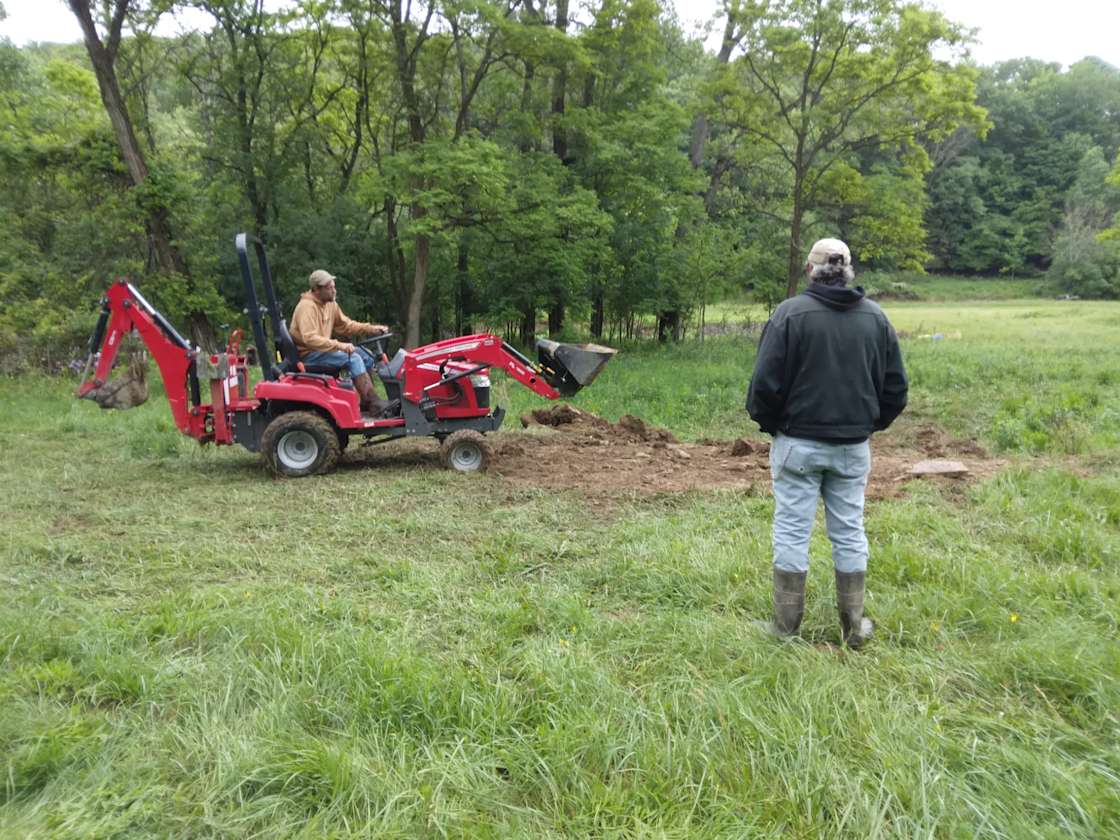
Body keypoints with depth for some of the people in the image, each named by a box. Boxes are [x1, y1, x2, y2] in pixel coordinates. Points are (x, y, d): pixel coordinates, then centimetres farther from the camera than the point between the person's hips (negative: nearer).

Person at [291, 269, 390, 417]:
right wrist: (339, 345, -39)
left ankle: (366, 403, 0)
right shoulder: (307, 307, -21)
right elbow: (310, 339, -32)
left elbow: (345, 325, 14)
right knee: (353, 358, -25)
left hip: (321, 349, 9)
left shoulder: (331, 304, 7)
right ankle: (375, 405, -25)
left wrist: (372, 329, 0)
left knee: (366, 355, 0)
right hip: (308, 355, -9)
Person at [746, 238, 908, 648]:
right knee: (849, 532, 12)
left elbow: (766, 382, -12)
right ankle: (854, 626, 21)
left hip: (798, 442, -3)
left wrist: (768, 423, 6)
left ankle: (786, 626, 11)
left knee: (792, 531, 5)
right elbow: (895, 385, 7)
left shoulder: (790, 312, -10)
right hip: (853, 445, 4)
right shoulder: (875, 317, 3)